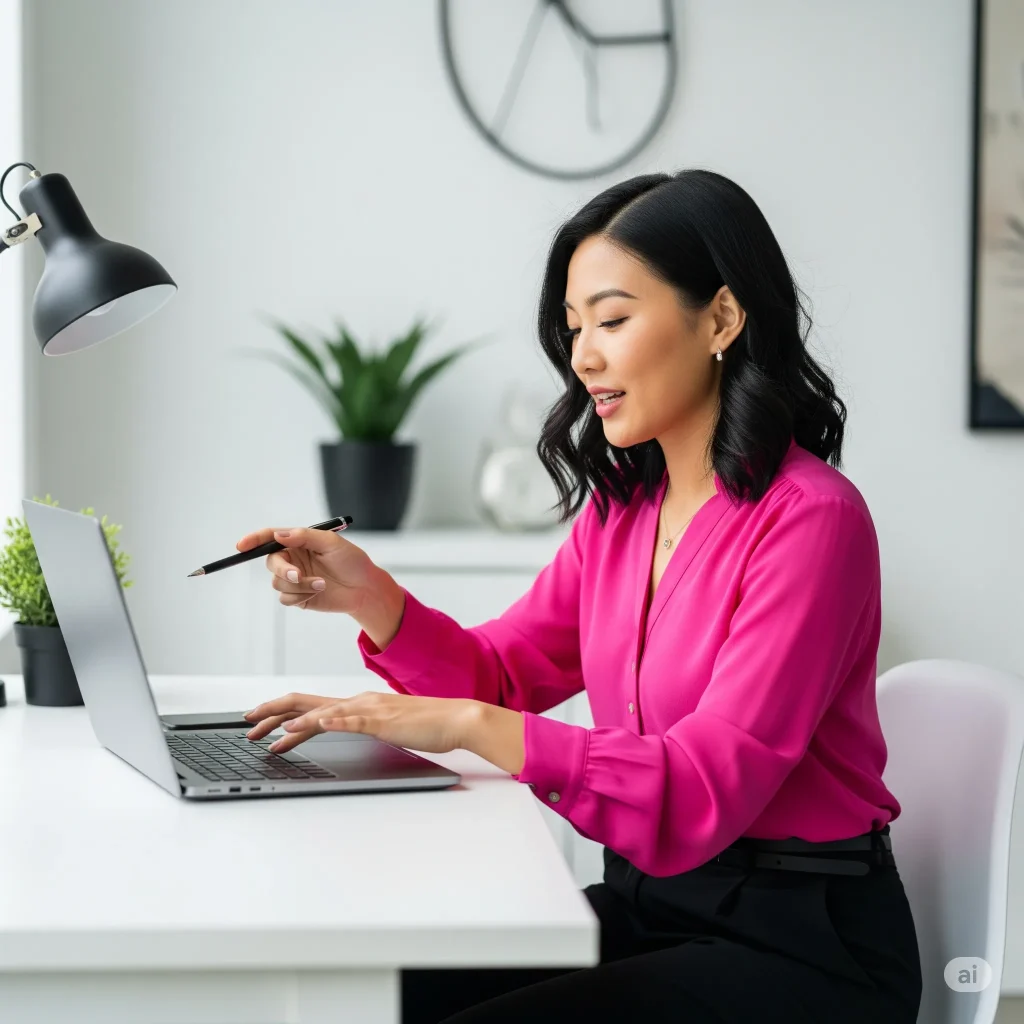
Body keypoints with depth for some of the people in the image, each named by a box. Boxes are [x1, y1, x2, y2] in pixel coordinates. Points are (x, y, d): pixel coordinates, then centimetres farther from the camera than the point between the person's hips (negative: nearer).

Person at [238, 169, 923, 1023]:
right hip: (651, 902, 7)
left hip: (801, 942, -7)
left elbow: (709, 788, -24)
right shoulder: (620, 505, 9)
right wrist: (366, 596, -8)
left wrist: (471, 726, -29)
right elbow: (505, 673, 10)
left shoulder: (809, 519, -17)